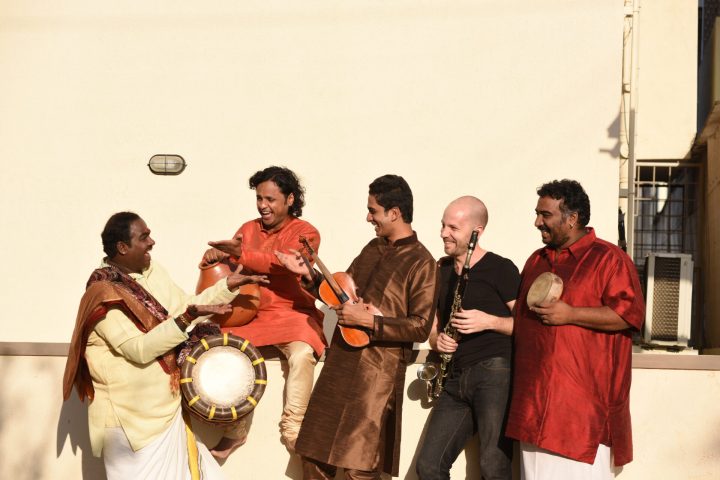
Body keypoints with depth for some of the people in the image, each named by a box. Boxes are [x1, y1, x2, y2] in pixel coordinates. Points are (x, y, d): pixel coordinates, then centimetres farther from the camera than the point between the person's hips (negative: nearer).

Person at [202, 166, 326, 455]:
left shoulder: (305, 233, -3)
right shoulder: (249, 229, 13)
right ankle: (234, 430, -4)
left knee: (302, 354, -33)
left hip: (293, 314, -4)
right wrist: (216, 255, -12)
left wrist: (241, 255, -31)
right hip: (251, 314, 4)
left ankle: (293, 428, -15)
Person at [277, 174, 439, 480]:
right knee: (314, 454, 12)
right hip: (339, 365, 7)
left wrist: (369, 321, -19)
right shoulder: (373, 249, 13)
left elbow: (421, 327, -16)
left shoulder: (420, 263, -10)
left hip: (377, 374, -7)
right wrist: (309, 275, 6)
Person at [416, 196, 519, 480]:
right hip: (455, 380, 7)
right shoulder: (442, 270, 18)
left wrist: (489, 321, -18)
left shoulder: (500, 268, -2)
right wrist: (438, 340, 2)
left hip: (495, 373, -6)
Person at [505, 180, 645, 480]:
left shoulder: (608, 258, -4)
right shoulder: (537, 261, 19)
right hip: (535, 397, 7)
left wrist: (570, 314, -18)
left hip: (584, 398, -7)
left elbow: (630, 314, -14)